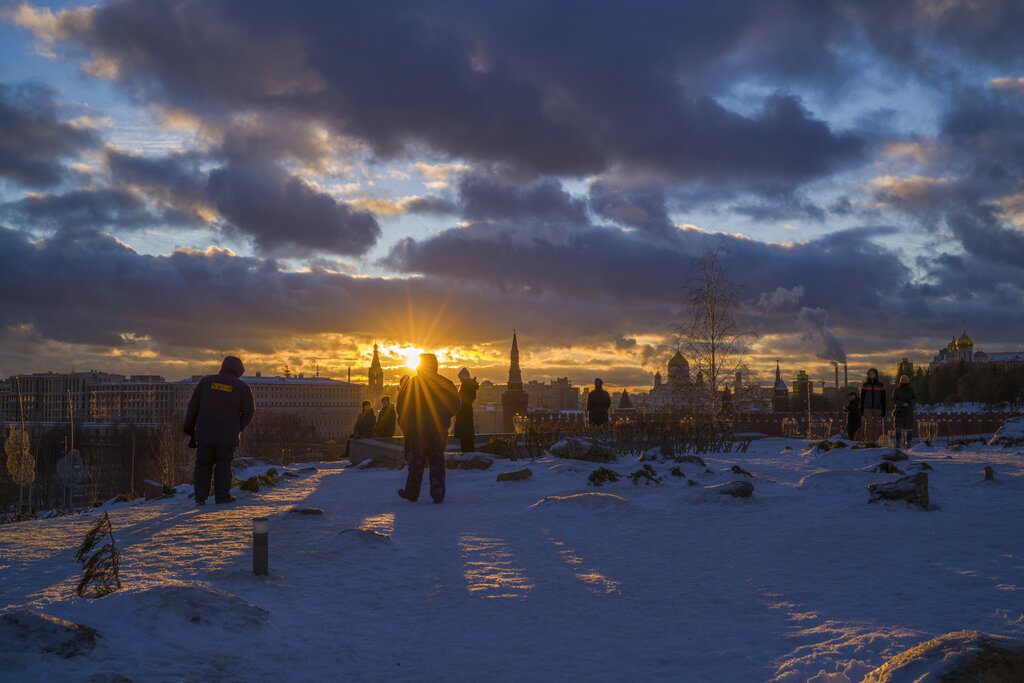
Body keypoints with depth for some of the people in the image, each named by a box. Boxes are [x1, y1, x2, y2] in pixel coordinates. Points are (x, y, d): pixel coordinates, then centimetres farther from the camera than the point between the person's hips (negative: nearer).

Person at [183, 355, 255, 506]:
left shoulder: (206, 381, 4)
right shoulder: (242, 387, -2)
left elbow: (193, 407, 5)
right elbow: (249, 412, 0)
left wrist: (189, 428, 13)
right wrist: (238, 428, 12)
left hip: (204, 433, 2)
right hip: (227, 436, -2)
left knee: (203, 464, 10)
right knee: (223, 465, 8)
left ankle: (200, 496, 6)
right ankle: (222, 496, 6)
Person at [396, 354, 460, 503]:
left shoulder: (413, 383, -3)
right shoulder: (445, 383, 4)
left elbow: (401, 405, -5)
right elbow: (455, 405, 8)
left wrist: (405, 422, 10)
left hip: (418, 428, -2)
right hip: (440, 429, 2)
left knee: (417, 460, 6)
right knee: (437, 460, 5)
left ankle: (412, 492, 11)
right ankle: (438, 494, 1)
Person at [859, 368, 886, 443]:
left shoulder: (880, 385, 7)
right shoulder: (865, 385, 8)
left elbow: (883, 398, 8)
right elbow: (862, 398, 8)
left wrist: (883, 410, 2)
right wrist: (861, 410, 3)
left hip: (877, 408, 1)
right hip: (867, 408, -1)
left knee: (877, 425, 1)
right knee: (868, 424, -9)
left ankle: (875, 441, 8)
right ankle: (868, 441, -9)